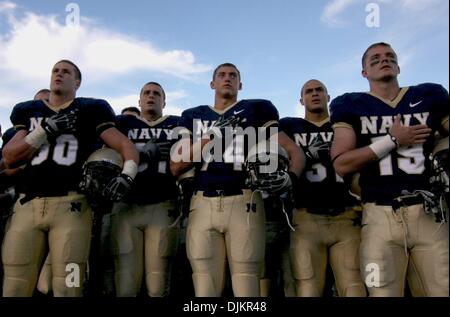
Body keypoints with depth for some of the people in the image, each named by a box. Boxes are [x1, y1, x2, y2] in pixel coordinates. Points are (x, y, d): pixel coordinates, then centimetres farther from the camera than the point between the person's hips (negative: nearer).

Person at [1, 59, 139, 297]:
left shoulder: (90, 110, 9)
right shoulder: (28, 111, 20)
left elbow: (127, 146, 5)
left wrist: (127, 174, -15)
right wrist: (46, 129, -1)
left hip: (70, 204, -3)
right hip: (27, 205, 4)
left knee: (68, 287, -5)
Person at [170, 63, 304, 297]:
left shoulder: (256, 110, 13)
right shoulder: (194, 117, 19)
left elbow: (294, 152, 11)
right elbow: (176, 166, 8)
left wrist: (289, 177, -12)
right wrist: (214, 133, -1)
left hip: (243, 203, -2)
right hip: (203, 204, 2)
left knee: (246, 287, -3)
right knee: (205, 289, 5)